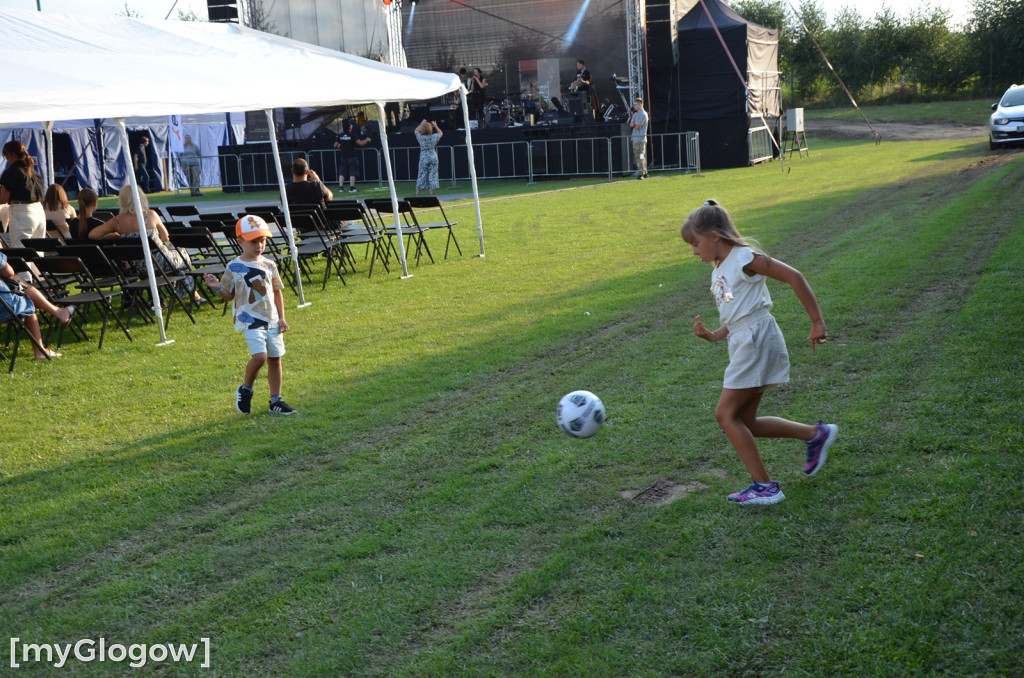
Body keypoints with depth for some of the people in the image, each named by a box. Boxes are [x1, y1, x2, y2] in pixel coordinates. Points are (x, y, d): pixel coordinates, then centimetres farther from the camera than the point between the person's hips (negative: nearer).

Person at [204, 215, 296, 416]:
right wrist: (218, 287, -20)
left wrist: (281, 317, 7)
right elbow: (229, 295, 1)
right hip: (250, 320, -5)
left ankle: (276, 400, 18)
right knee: (259, 356, -20)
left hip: (271, 320, 5)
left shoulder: (269, 266, 6)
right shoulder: (234, 268, -5)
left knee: (275, 359, 7)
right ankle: (245, 390, 6)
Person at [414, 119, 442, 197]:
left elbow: (416, 130, 16)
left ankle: (417, 194, 5)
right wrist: (435, 125, 21)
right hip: (433, 157, 0)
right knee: (432, 175, 3)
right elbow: (440, 132, 15)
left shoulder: (420, 137, -7)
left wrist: (421, 124, 21)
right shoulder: (434, 137, -7)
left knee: (421, 176, 5)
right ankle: (431, 193, 1)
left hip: (423, 157, 0)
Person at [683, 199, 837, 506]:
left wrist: (817, 322, -15)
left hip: (757, 339, -9)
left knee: (726, 414, -9)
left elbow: (794, 277, -14)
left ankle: (765, 487, -5)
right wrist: (713, 336, 6)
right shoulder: (719, 272, 17)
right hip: (743, 344, 9)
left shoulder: (745, 258, -10)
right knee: (744, 421, 9)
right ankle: (816, 434, 20)